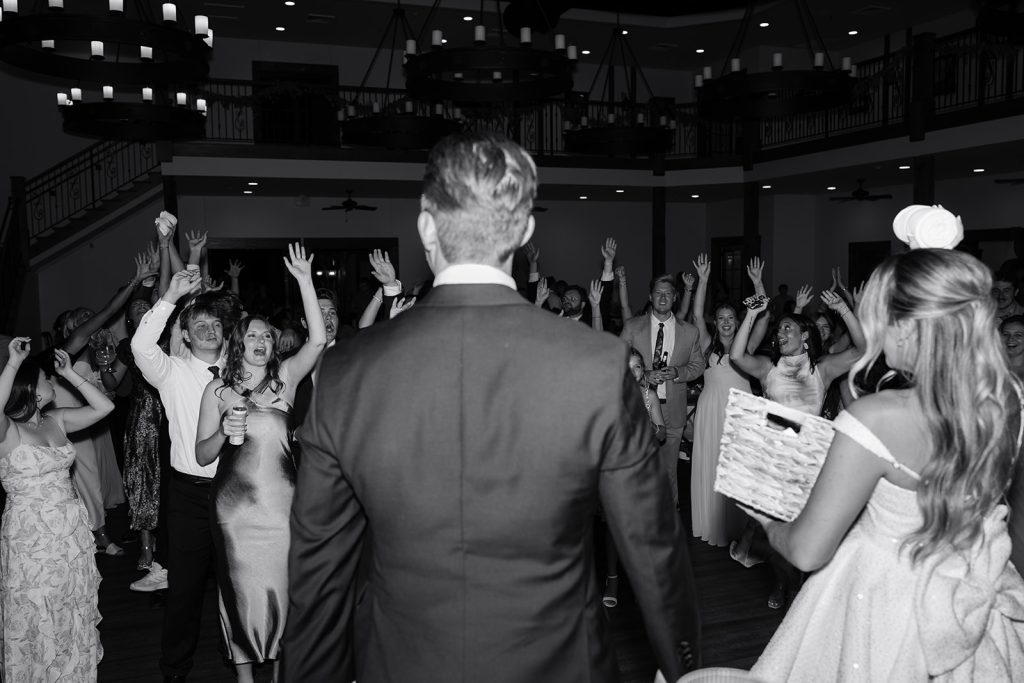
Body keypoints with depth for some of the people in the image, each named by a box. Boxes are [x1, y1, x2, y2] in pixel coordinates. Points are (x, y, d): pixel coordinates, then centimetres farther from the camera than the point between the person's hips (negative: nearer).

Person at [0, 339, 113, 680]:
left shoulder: (56, 420, 5)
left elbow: (104, 407, 8)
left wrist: (70, 373, 2)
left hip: (72, 533, 6)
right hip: (31, 537, -6)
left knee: (74, 619, 17)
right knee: (38, 625, 8)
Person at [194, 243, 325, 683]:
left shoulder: (284, 379, 2)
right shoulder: (217, 391, 2)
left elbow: (317, 340, -13)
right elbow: (202, 456, 3)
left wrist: (305, 281, -19)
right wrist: (224, 432, -18)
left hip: (280, 503, 0)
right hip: (235, 507, 0)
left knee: (281, 588, 7)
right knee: (242, 590, 9)